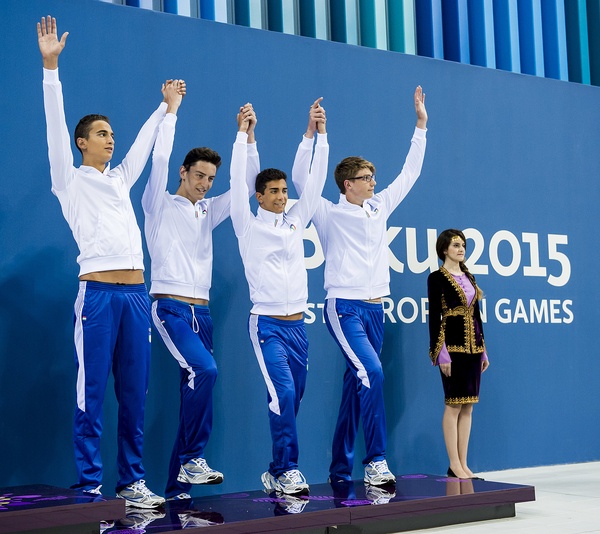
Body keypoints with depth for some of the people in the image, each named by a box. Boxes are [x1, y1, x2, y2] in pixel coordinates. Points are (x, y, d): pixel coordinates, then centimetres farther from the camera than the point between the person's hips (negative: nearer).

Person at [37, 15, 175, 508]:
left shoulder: (120, 179, 22)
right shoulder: (71, 180, 7)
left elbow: (144, 145, 35)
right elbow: (56, 127, -2)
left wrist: (166, 109, 41)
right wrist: (51, 67, -9)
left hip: (136, 293, 6)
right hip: (98, 292, -6)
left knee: (134, 394, 6)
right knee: (91, 395, -5)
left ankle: (132, 481, 12)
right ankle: (90, 485, 0)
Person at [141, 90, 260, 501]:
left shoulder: (208, 212, 18)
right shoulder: (161, 206, 3)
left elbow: (247, 184, 15)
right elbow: (160, 159, -9)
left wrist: (248, 137, 6)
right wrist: (171, 111, -7)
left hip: (202, 311, 6)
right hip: (171, 308, -6)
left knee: (194, 393, 2)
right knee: (204, 370, -27)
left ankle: (178, 486, 7)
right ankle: (193, 458, -15)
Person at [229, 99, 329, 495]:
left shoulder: (295, 221, 13)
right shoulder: (249, 225, 1)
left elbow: (314, 181, 9)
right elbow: (237, 182, -8)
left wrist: (317, 134, 3)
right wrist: (243, 134, -12)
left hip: (298, 325, 5)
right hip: (268, 325, -5)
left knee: (292, 400, 6)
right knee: (283, 394, -19)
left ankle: (277, 473, 15)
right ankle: (287, 470, -10)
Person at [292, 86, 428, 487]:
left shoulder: (380, 207, 12)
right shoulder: (330, 215, -3)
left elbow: (409, 173, 19)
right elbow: (302, 179, -14)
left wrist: (421, 126, 19)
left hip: (375, 309, 6)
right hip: (345, 307, -6)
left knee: (356, 386, 8)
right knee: (372, 372, -22)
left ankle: (341, 468, 14)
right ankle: (376, 460, -16)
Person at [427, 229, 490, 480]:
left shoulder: (469, 277, 16)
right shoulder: (437, 278, -4)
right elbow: (434, 317, -9)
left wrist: (483, 350, 15)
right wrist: (441, 352, -16)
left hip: (472, 346, 7)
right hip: (452, 345, -7)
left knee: (468, 405, 6)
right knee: (454, 404, -6)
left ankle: (463, 464, 10)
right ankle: (454, 464, 0)